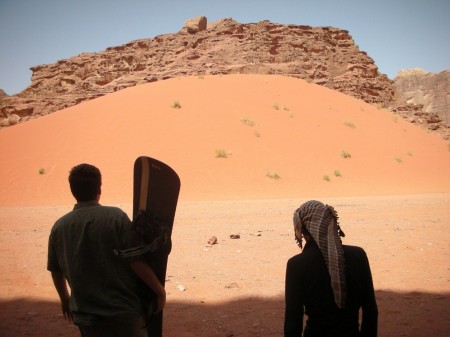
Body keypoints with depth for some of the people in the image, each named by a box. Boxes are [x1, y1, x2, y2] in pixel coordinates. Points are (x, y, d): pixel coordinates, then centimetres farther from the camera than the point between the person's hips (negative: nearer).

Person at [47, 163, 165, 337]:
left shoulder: (59, 227, -1)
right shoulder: (116, 217, -14)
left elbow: (56, 271, 10)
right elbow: (137, 262, -15)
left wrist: (65, 299, 27)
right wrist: (159, 290, -2)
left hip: (87, 315, 3)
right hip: (124, 310, -3)